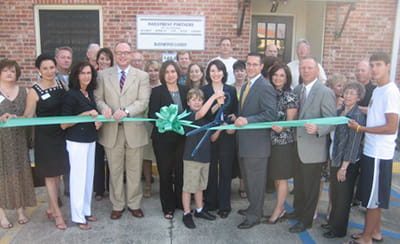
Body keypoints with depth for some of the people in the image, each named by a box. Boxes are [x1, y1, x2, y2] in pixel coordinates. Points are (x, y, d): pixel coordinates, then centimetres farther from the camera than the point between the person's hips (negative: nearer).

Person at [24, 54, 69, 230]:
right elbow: (28, 116, -8)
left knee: (58, 172, 14)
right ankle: (57, 213, 16)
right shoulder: (34, 92, -12)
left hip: (61, 134, 5)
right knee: (50, 174, 4)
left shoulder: (61, 83, 1)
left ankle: (51, 208, 31)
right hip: (45, 136, -5)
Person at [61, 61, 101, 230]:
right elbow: (63, 124, -13)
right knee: (78, 177, 0)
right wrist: (85, 114, -19)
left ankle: (86, 211, 25)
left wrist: (97, 121, 1)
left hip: (90, 139, 7)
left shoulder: (90, 93, 8)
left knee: (89, 175, 12)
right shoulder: (71, 95, -12)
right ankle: (78, 216, 13)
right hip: (76, 141, -7)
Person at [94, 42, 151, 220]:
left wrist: (126, 111, -23)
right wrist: (104, 107, -17)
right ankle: (117, 205, 25)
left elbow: (143, 101, -6)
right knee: (115, 170, 10)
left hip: (134, 129, -1)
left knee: (134, 170, 9)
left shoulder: (142, 76, 4)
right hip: (111, 130, 1)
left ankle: (134, 204, 26)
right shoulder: (103, 75, 8)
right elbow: (98, 98, 6)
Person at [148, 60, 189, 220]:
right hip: (163, 137, -2)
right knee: (165, 173, 6)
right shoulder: (157, 91, -1)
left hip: (182, 137, 3)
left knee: (181, 171, 7)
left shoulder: (185, 90, 8)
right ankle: (168, 207, 20)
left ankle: (181, 203, 26)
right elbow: (152, 114, -7)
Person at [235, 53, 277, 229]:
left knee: (256, 179, 3)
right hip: (244, 141, 9)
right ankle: (253, 207, 38)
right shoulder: (246, 86, 15)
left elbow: (271, 114, -22)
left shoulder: (265, 87, -15)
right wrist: (238, 119, 6)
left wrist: (247, 120, -27)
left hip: (257, 142, -9)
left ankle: (255, 215, 18)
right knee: (247, 177, 21)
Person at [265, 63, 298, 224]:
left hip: (284, 141, -6)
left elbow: (291, 121, -10)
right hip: (270, 140, 6)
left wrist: (281, 128, -29)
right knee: (275, 177, 12)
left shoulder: (290, 96, -8)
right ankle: (281, 207, 26)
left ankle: (278, 210, 16)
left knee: (281, 177, 3)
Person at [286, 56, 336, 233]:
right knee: (298, 182, 22)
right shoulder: (297, 89, 7)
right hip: (297, 145, 7)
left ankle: (306, 220, 25)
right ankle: (298, 210, 42)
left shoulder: (325, 92, -14)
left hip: (313, 147, -7)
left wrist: (317, 129, -35)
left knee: (310, 186, 8)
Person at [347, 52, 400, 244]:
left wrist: (361, 128, -17)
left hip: (379, 154, -9)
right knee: (373, 197, 19)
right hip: (370, 151, 9)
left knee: (372, 198, 3)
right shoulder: (377, 90, 11)